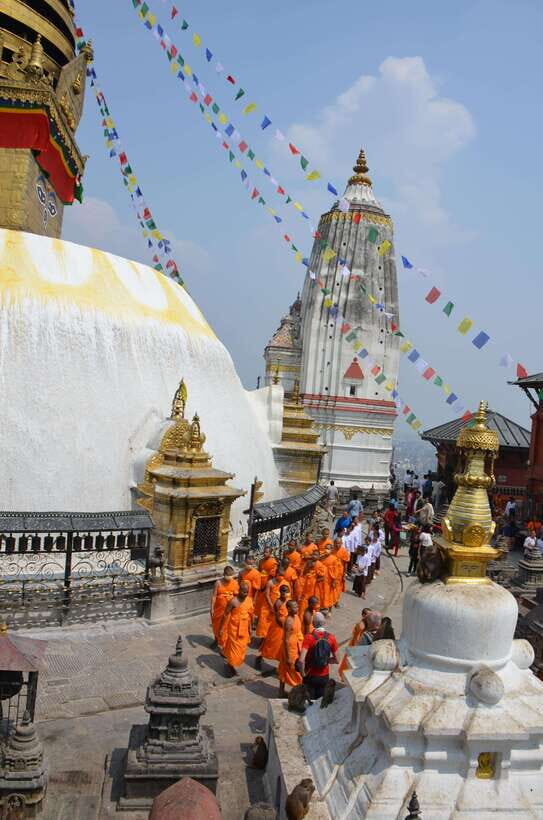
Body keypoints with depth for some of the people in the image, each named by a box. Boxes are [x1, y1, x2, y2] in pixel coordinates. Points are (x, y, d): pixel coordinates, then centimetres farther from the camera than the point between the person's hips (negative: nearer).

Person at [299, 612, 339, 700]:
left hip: (310, 676, -2)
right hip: (324, 676, 2)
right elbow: (336, 660, -4)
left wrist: (303, 672, -12)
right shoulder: (331, 637, -11)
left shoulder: (309, 637, -20)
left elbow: (301, 660, -28)